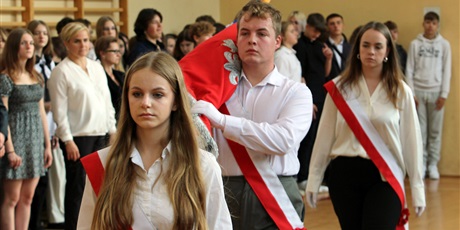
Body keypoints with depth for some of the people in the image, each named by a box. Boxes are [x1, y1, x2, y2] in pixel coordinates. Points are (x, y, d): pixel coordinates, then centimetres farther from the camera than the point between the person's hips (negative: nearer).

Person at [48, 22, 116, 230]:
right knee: (77, 187, -2)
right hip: (77, 136, -6)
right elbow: (60, 111, -10)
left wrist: (113, 130, 11)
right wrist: (67, 141, -14)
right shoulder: (61, 71, -6)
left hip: (100, 134, 6)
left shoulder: (96, 67, 13)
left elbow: (107, 102, 16)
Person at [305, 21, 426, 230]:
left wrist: (417, 187, 3)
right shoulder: (339, 88, 4)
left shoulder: (400, 91, 3)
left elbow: (411, 141, 4)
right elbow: (325, 136, 6)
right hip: (345, 173, 2)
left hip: (385, 177, -1)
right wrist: (314, 179, 6)